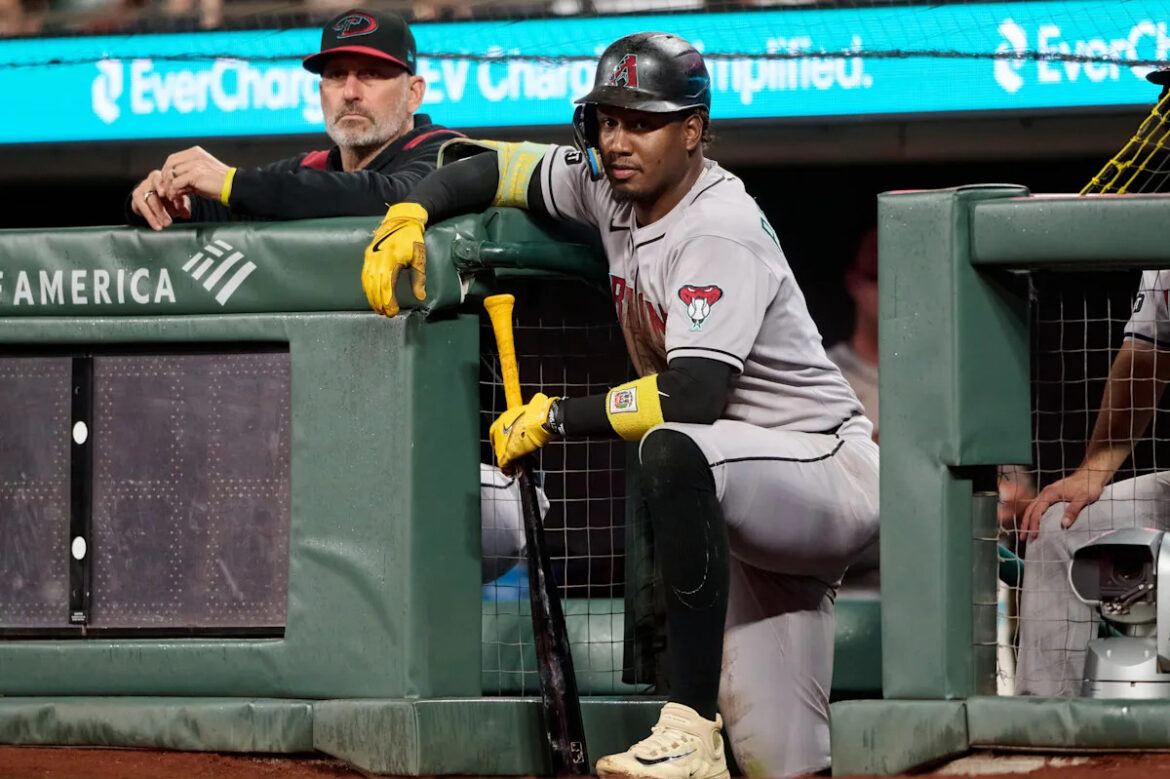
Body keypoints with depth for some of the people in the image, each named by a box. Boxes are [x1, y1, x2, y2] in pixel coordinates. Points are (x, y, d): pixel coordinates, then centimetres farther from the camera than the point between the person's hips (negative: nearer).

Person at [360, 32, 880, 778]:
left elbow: (691, 400, -32)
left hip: (834, 474, -8)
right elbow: (496, 168, 15)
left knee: (673, 451, -41)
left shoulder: (721, 234, -21)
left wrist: (555, 417, -21)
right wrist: (411, 213, -5)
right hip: (755, 498, 8)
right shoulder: (610, 185, 3)